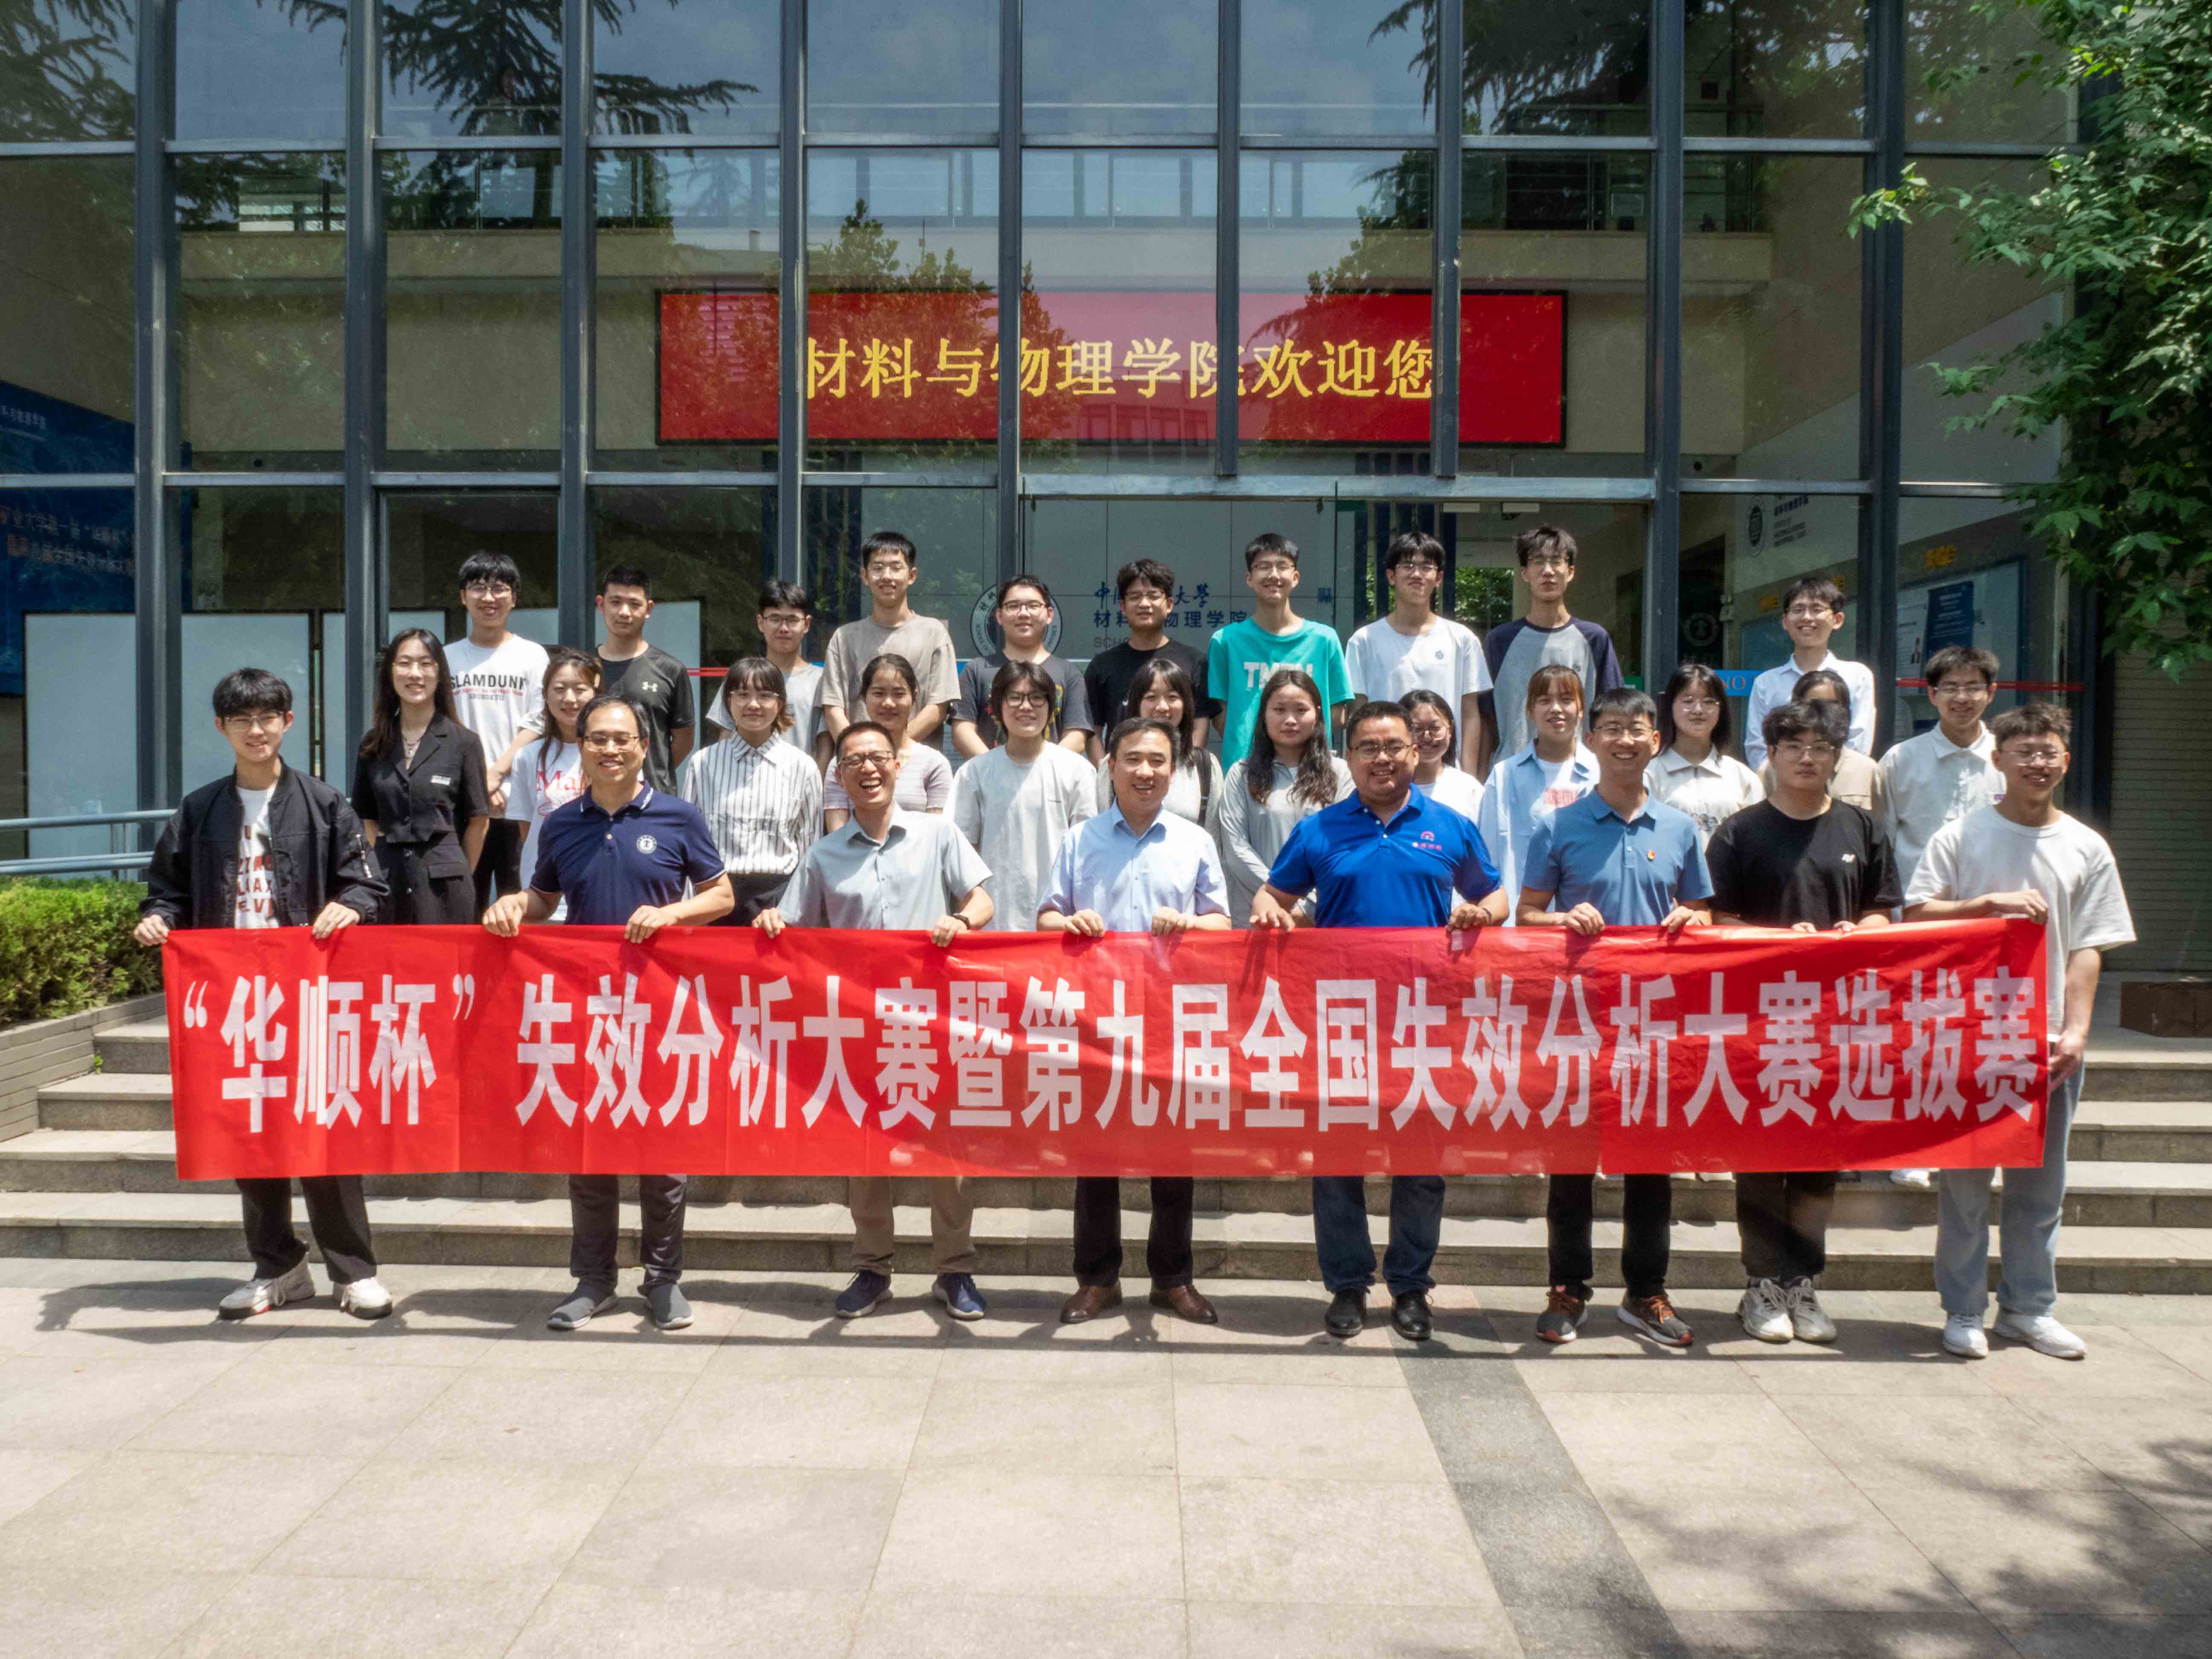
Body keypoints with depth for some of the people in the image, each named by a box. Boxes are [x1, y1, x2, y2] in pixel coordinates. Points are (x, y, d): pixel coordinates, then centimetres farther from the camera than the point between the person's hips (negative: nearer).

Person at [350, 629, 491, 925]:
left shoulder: (463, 742, -2)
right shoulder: (373, 745, 9)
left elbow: (478, 820, 1)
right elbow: (369, 819, 13)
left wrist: (457, 877, 4)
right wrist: (381, 870, 5)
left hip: (443, 889, -3)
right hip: (388, 885, 3)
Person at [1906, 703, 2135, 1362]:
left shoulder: (2086, 848, 6)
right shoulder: (1962, 836, 0)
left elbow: (2087, 948, 3)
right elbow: (1916, 914, -6)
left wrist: (2075, 1030, -7)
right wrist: (1992, 902, -18)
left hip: (2048, 1038, 2)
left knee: (2041, 1182, 11)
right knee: (1963, 1179, 4)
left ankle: (2028, 1307, 24)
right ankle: (1964, 1310, 14)